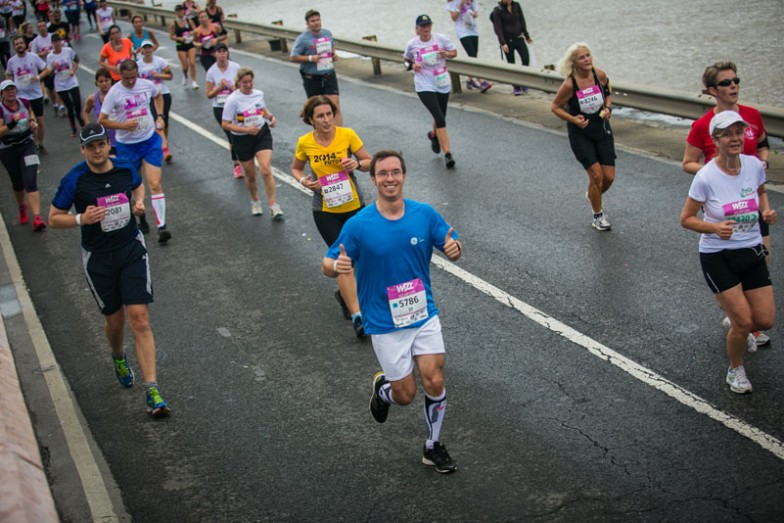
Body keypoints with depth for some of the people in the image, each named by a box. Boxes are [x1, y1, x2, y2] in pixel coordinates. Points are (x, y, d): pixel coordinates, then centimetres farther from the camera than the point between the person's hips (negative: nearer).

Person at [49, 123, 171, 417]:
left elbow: (138, 186, 22)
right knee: (114, 320, 11)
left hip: (132, 251, 1)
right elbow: (54, 218, -5)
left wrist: (139, 202, 0)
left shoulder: (126, 169, -3)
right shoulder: (74, 180, -12)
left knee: (140, 319, -10)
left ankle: (152, 391, -10)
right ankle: (118, 357, 49)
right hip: (98, 258, -1)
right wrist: (82, 219, -23)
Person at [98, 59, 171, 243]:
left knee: (155, 184, -10)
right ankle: (140, 217, 36)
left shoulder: (146, 85, -3)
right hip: (127, 145, -1)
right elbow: (101, 121, -12)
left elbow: (158, 96, 22)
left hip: (150, 140, 1)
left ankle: (162, 226, -13)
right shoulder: (114, 92, -12)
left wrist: (160, 116, 8)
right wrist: (123, 125, -24)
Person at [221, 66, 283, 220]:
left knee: (266, 170, -14)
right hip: (242, 139, -2)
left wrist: (271, 117, -2)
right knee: (250, 175, 11)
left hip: (262, 134, 2)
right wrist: (246, 129, -24)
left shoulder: (259, 94, -2)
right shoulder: (233, 100, -16)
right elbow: (225, 124, -15)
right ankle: (255, 201, 38)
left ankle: (273, 206, -9)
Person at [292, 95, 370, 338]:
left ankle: (344, 293, 43)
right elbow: (295, 168, 8)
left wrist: (357, 164, -24)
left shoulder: (347, 134, -10)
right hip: (325, 211, -1)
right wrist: (303, 180, -13)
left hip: (354, 206, 2)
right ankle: (357, 316, -6)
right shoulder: (305, 143, -8)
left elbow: (369, 162, -2)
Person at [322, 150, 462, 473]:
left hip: (424, 315, 2)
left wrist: (454, 249, -21)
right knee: (405, 395, 4)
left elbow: (451, 246, 4)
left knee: (435, 382, -2)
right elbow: (327, 264, -8)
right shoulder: (358, 225, -14)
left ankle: (433, 447, 23)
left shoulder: (425, 214, -6)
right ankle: (383, 388, 43)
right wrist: (337, 266, -33)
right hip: (385, 323, -2)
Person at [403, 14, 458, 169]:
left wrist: (446, 54, -15)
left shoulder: (440, 39, -5)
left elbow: (454, 52, 6)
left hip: (442, 85, 3)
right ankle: (447, 154, -14)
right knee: (440, 119, -17)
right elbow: (407, 59, 13)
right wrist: (412, 65, -8)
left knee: (440, 118, 17)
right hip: (424, 86, -3)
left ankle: (434, 135, 54)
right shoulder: (412, 44, -5)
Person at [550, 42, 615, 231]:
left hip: (602, 130, 4)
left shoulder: (600, 75, -9)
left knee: (609, 177, 2)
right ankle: (597, 216, 13)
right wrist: (573, 119, -21)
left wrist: (607, 108, -9)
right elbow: (555, 106, -8)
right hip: (580, 133, -4)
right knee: (596, 175, -10)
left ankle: (592, 196, 37)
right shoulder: (569, 84, -20)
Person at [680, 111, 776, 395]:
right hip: (718, 257, -5)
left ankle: (737, 328, 42)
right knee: (744, 321, -8)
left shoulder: (754, 165, -6)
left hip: (752, 253, 5)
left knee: (765, 320, 4)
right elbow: (686, 218, -10)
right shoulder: (706, 177, -19)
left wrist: (766, 211, -4)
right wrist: (714, 227, -27)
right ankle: (735, 370, 21)